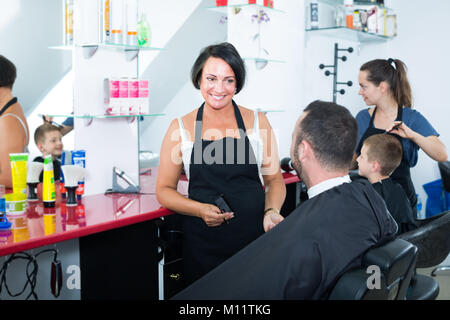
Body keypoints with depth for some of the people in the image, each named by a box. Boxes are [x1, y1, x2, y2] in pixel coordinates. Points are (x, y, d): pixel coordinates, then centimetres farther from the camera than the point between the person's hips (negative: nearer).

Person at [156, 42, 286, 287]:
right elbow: (164, 189, 5)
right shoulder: (181, 128, 2)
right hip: (202, 245, 0)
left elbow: (275, 179, 9)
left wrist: (271, 211, -11)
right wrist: (201, 210, -12)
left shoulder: (257, 122, 5)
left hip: (254, 238, 1)